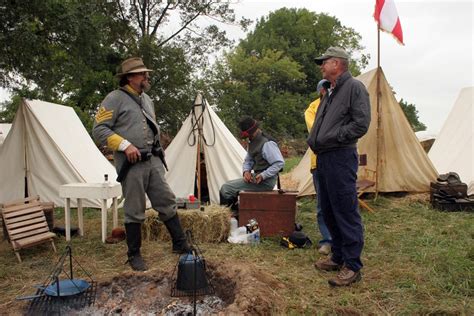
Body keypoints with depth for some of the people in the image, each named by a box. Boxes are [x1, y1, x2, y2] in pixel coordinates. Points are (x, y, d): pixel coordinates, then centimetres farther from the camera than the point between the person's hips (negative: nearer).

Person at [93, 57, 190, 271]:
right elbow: (99, 129, -11)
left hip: (153, 161, 7)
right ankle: (134, 255, 16)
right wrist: (125, 145, -19)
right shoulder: (115, 98, -5)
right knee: (135, 211, 1)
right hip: (131, 164, -6)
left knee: (167, 203, 7)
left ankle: (180, 244, 18)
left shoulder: (147, 99, 18)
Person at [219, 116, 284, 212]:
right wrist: (246, 171, -4)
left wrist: (262, 176, -24)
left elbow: (279, 163, -21)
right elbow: (248, 160, 18)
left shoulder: (267, 144, -19)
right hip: (256, 176, 10)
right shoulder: (252, 142, 11)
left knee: (226, 188, -15)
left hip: (265, 181, -10)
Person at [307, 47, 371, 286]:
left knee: (346, 213, -5)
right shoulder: (330, 93, 22)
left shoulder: (354, 87, -6)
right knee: (329, 212, 15)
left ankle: (352, 267, 3)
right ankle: (338, 257, 27)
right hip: (323, 159, 10)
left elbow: (361, 124, -16)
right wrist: (314, 140, 10)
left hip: (341, 158, -10)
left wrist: (331, 138, -14)